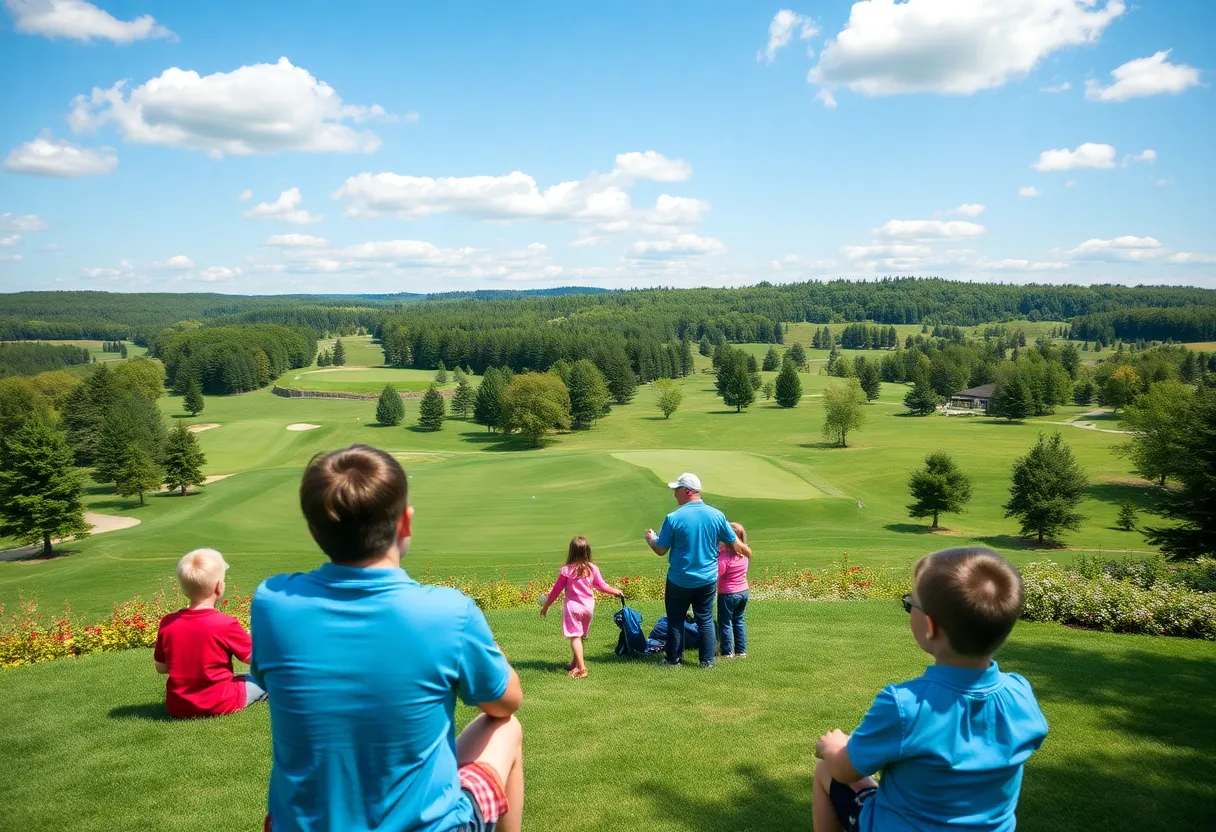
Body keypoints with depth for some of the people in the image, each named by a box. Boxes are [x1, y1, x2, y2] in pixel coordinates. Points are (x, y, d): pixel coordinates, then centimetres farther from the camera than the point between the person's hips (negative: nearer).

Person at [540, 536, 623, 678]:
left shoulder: (566, 570, -9)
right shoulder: (593, 569, -3)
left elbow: (556, 590, -1)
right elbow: (601, 586, 7)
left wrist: (546, 605, 11)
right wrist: (615, 591, 27)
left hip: (572, 606, -4)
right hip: (588, 606, 4)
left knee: (575, 636, -4)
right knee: (581, 635, 18)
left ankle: (581, 667, -16)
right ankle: (575, 663, 30)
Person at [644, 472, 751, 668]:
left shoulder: (673, 518, -17)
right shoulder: (717, 515, -7)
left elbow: (661, 550, -9)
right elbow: (735, 543, 3)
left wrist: (651, 539, 12)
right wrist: (747, 552, 25)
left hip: (680, 580, -3)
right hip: (708, 579, 3)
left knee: (675, 620, 13)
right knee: (705, 620, 14)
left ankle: (674, 659, 20)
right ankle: (707, 660, 17)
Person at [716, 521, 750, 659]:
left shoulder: (725, 557, -23)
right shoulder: (744, 555, 0)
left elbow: (716, 574, -25)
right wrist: (720, 552, 2)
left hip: (728, 594, -7)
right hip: (743, 591, 7)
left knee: (725, 622, 5)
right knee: (739, 621, 18)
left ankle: (727, 652, 8)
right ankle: (741, 651, 22)